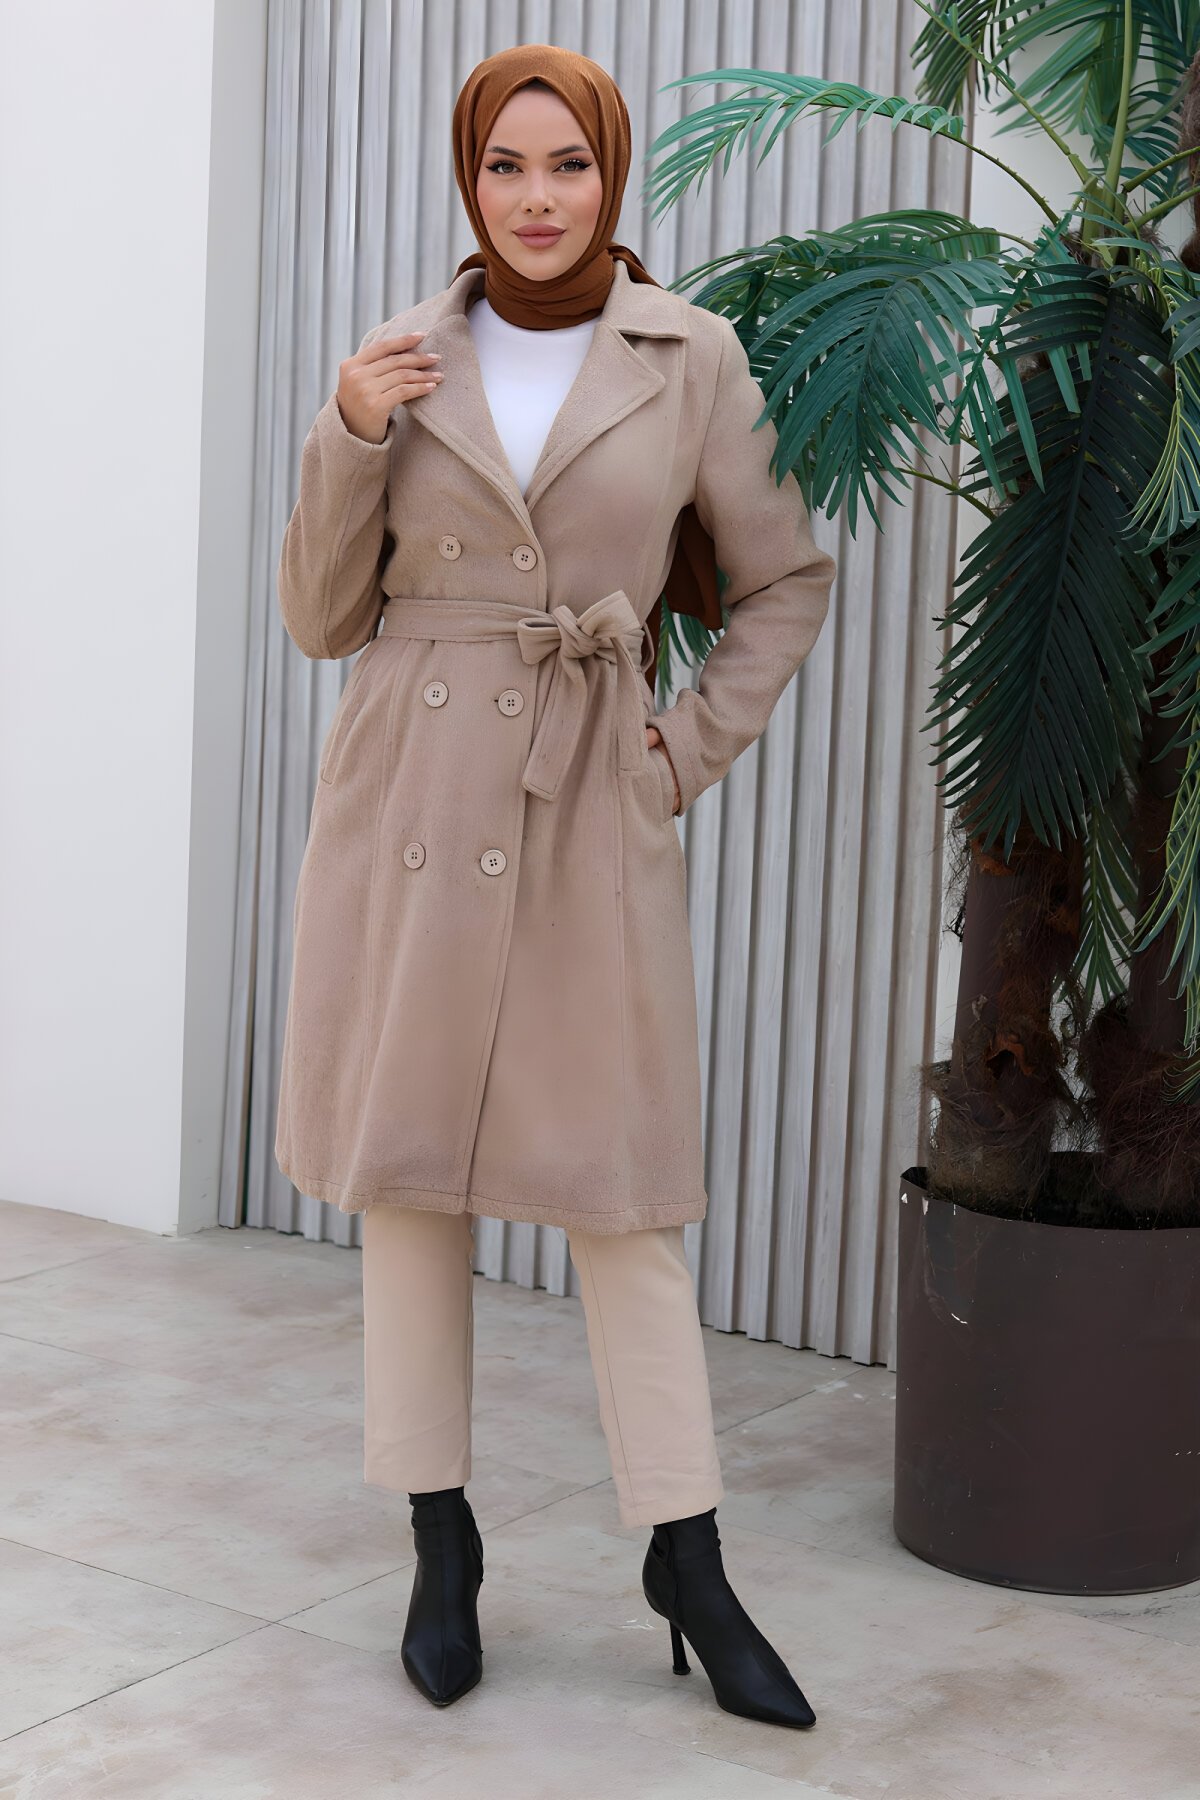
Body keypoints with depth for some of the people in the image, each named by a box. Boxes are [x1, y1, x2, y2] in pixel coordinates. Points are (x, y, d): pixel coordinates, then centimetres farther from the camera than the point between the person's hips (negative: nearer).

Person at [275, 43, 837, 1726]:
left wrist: (693, 751, -1)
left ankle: (688, 1562, 13)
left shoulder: (691, 357, 1)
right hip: (408, 792, 2)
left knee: (622, 1184, 1)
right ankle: (441, 1544, 19)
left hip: (592, 811, -2)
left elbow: (788, 580, 9)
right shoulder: (403, 363, 5)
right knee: (405, 1167, 6)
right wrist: (347, 441, -7)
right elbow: (323, 619, 7)